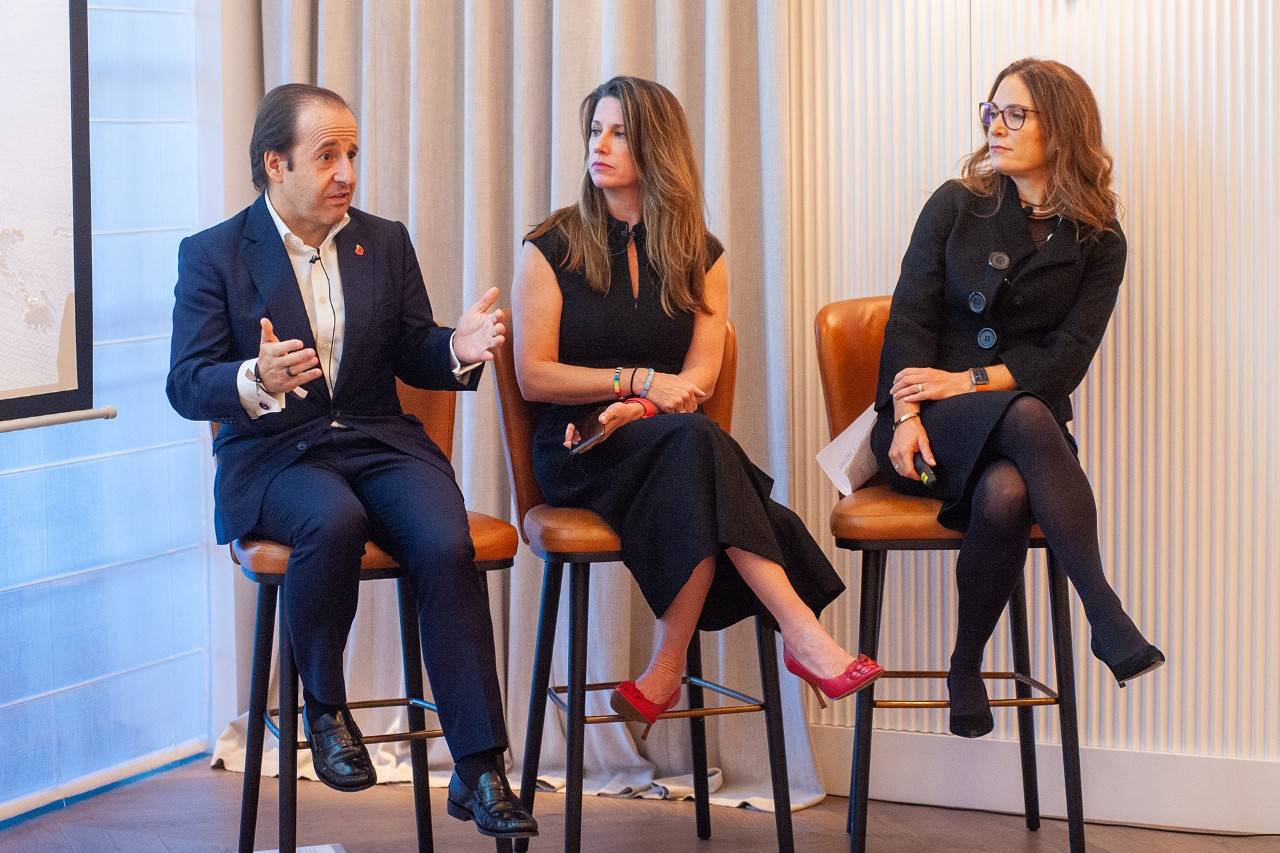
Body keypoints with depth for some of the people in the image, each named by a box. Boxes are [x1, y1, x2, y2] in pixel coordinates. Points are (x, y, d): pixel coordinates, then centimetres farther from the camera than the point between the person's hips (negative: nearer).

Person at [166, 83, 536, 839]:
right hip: (274, 457, -3)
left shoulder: (386, 243, 14)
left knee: (447, 545, -27)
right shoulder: (213, 255, 2)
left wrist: (457, 350, -10)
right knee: (335, 521, -37)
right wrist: (256, 380, -28)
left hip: (381, 441, 3)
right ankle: (325, 709, -13)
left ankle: (479, 771, -24)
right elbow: (187, 386, -6)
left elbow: (411, 355, 15)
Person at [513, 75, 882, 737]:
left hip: (666, 446, 3)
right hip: (574, 451, -3)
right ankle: (800, 632, -43)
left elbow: (699, 378, 3)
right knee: (694, 437, -35)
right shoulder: (552, 248, 4)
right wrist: (640, 380, -11)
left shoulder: (699, 258, 12)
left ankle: (668, 666, -35)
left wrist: (631, 410, -15)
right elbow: (534, 377, -2)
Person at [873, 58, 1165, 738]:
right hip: (931, 425, -1)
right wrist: (907, 415, -14)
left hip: (1025, 418, 1)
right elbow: (910, 318, 1)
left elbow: (1066, 360, -1)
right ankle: (1107, 617, -41)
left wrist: (969, 381, -14)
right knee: (1026, 417, -37)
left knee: (1005, 496, -37)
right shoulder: (956, 205, 10)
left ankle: (966, 666, -16)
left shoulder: (1098, 243, 9)